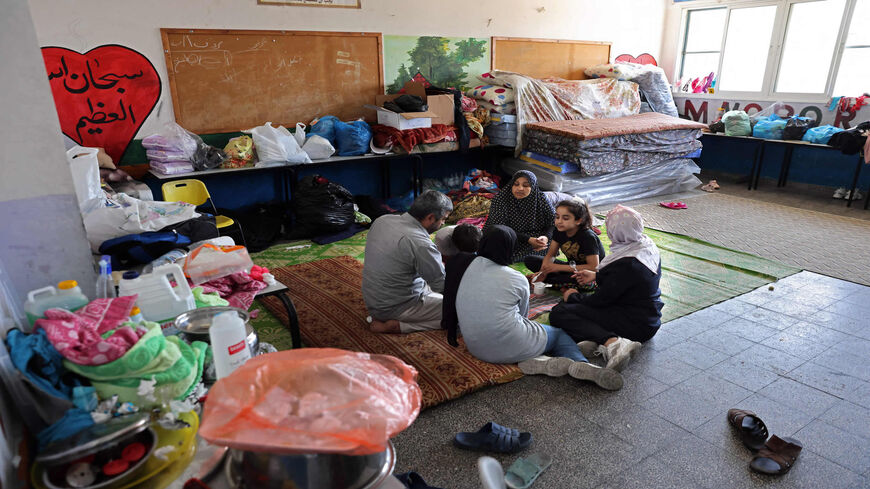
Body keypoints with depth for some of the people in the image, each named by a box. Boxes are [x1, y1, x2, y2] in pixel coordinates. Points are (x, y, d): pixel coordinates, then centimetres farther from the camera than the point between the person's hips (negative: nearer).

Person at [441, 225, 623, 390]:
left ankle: (539, 361, -4)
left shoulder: (461, 263, -2)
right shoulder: (518, 280, -9)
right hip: (511, 348, -4)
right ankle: (580, 364, -7)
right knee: (559, 334, 20)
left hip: (476, 347, 5)